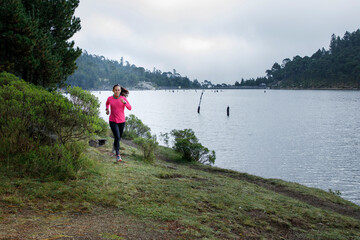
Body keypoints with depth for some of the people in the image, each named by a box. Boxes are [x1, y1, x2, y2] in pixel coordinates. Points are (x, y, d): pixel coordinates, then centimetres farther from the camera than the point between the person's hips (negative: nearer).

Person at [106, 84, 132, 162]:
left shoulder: (123, 98, -5)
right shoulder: (110, 98, -2)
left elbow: (130, 108, -14)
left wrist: (124, 102, -29)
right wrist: (107, 109, 7)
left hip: (121, 121, 2)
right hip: (113, 121, -2)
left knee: (119, 137, 17)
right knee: (117, 137, -18)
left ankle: (115, 147, 49)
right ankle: (118, 155, -15)